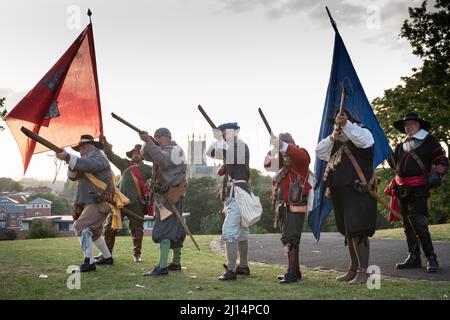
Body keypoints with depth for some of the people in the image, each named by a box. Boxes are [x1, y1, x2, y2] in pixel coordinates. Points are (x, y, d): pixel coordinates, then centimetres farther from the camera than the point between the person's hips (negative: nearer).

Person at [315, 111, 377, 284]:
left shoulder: (362, 133, -1)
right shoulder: (336, 144, 21)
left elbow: (362, 140, -24)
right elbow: (319, 152, 18)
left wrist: (346, 124, -35)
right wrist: (331, 138, 3)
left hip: (358, 193, -8)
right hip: (340, 193, 8)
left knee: (358, 231, -13)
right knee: (348, 233, 13)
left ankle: (363, 271, -10)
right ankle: (353, 269, 21)